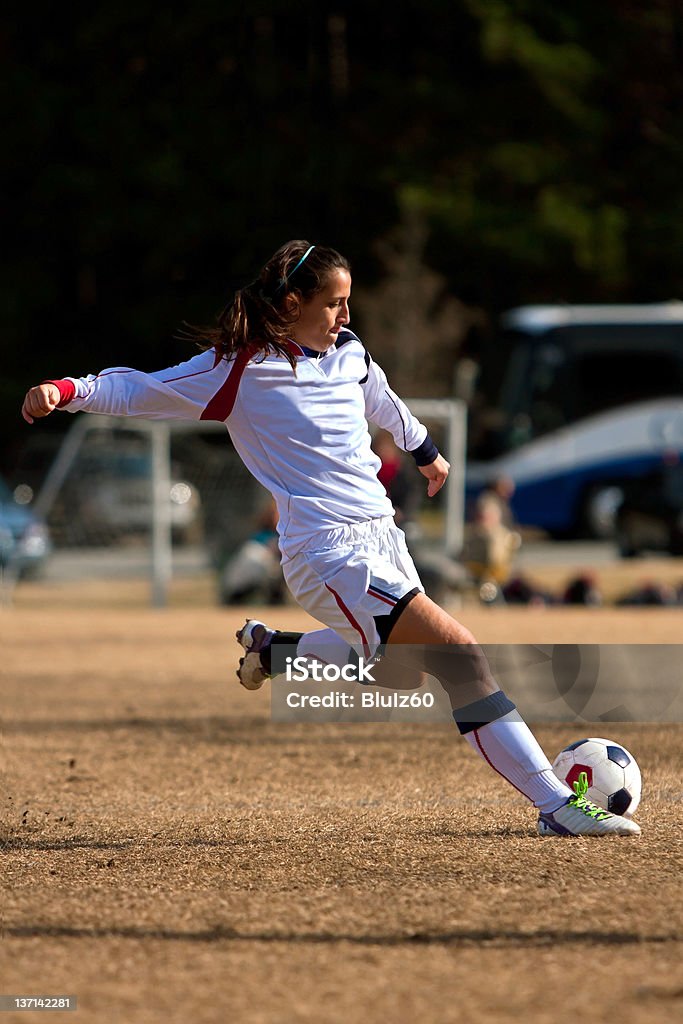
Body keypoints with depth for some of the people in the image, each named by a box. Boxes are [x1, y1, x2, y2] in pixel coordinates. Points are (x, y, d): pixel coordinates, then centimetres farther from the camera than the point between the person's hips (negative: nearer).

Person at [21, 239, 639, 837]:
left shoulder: (350, 355, 10)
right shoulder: (239, 369, -8)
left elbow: (384, 404, 32)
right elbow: (137, 391, -2)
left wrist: (425, 450, 48)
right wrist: (68, 391, -17)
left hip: (380, 536, 8)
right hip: (330, 552, -8)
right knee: (460, 656, -19)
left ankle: (270, 649, 43)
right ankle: (557, 805, -17)